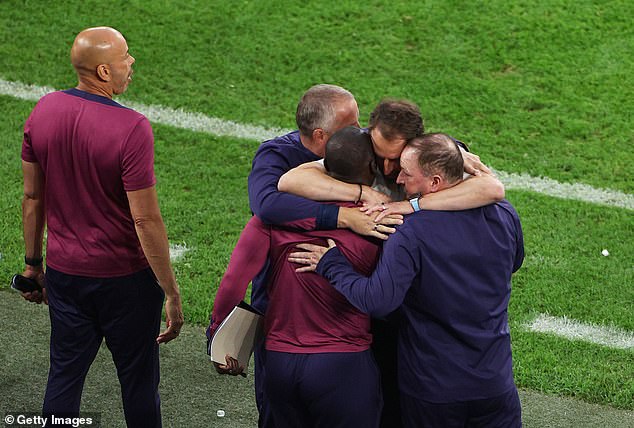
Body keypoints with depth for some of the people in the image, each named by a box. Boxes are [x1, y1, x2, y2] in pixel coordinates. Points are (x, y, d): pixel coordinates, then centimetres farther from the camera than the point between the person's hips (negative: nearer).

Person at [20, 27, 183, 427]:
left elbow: (32, 196, 5)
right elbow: (146, 220, -21)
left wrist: (33, 264, 17)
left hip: (64, 271, 5)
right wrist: (172, 294, -13)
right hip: (125, 277, -5)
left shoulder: (43, 111, -4)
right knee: (138, 380, 13)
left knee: (64, 376, 16)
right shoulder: (131, 128, -22)